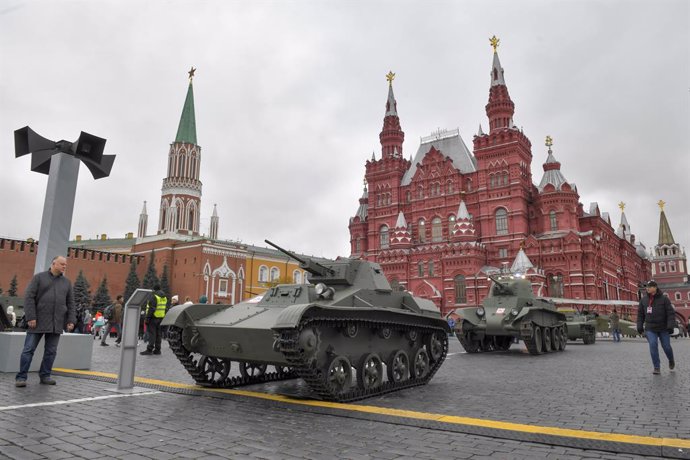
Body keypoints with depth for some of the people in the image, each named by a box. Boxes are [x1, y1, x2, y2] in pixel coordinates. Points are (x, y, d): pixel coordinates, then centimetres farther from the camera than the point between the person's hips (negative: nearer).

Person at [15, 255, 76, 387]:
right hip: (38, 322, -3)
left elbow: (70, 304, 13)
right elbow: (29, 297, -4)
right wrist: (30, 317, -13)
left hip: (56, 324, 4)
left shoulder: (66, 282, 14)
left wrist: (71, 320, 4)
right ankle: (21, 377, 7)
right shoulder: (39, 277, 3)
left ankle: (45, 376, 16)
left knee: (51, 351, 6)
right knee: (28, 350, 0)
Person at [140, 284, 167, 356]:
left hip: (154, 317, -7)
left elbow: (151, 308, -18)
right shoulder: (164, 297, 14)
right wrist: (164, 318, 18)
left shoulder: (153, 296, -10)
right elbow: (166, 308, 16)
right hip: (161, 317, 7)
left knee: (151, 333, -6)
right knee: (159, 334, 10)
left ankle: (149, 349, -7)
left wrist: (147, 318, -16)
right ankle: (157, 350, 13)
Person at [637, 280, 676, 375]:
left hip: (663, 328, -2)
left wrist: (670, 326, -19)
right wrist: (640, 326, 4)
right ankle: (657, 368, -6)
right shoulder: (643, 300, 2)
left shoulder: (664, 299, -7)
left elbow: (671, 313, -10)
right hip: (650, 329, 2)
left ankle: (671, 360, 39)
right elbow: (640, 314, 9)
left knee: (666, 346, 6)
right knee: (653, 345, -12)